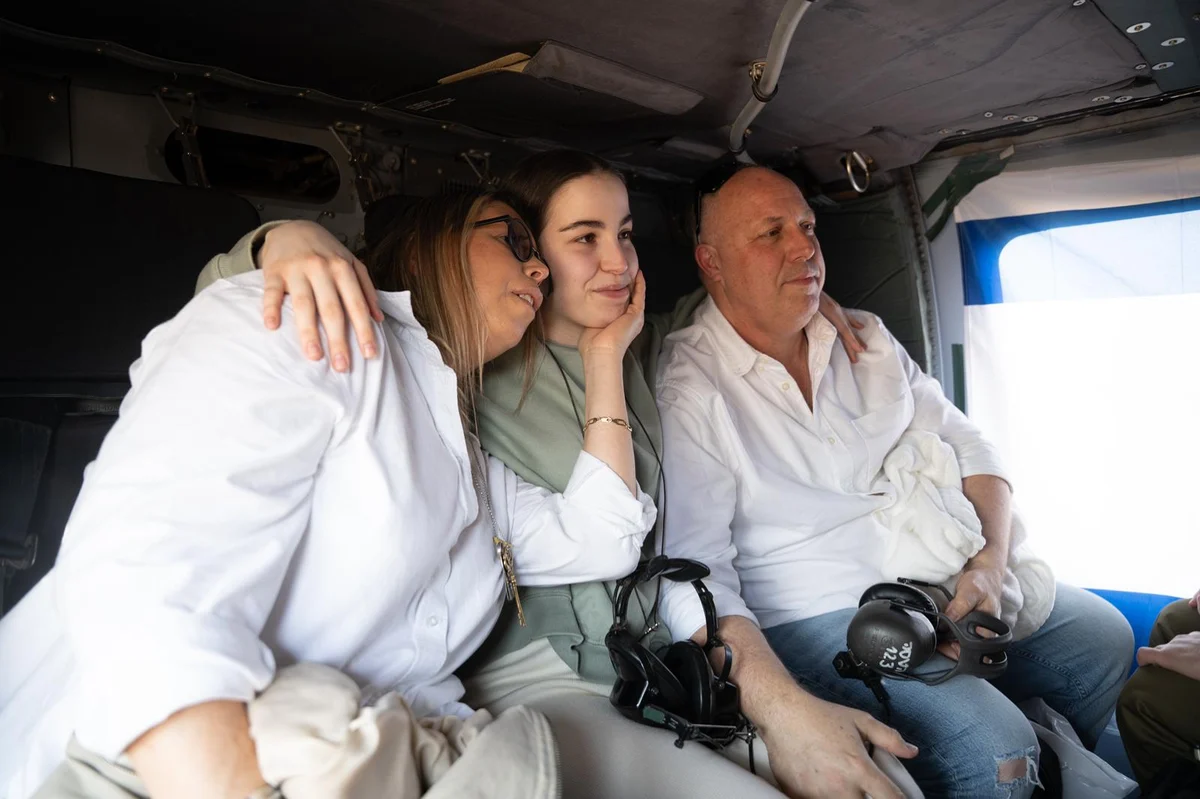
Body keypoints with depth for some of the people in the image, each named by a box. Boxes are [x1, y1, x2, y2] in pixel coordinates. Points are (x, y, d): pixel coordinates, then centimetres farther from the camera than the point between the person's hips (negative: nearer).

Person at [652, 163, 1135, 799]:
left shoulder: (865, 339, 8)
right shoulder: (686, 388, -17)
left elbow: (963, 444, 11)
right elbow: (690, 573, -24)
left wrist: (991, 558, -8)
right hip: (814, 620, -7)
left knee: (1104, 635, 13)